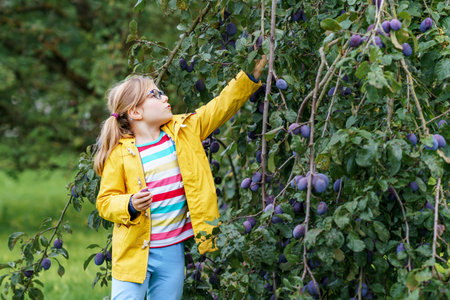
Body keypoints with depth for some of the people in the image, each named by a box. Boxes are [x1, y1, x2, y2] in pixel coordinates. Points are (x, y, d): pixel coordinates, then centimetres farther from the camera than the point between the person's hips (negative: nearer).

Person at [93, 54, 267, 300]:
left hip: (173, 252, 4)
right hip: (134, 254, -4)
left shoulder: (184, 131, 5)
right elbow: (105, 202, -4)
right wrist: (130, 205, -23)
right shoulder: (120, 153, -7)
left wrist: (251, 76, 3)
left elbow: (222, 106, 9)